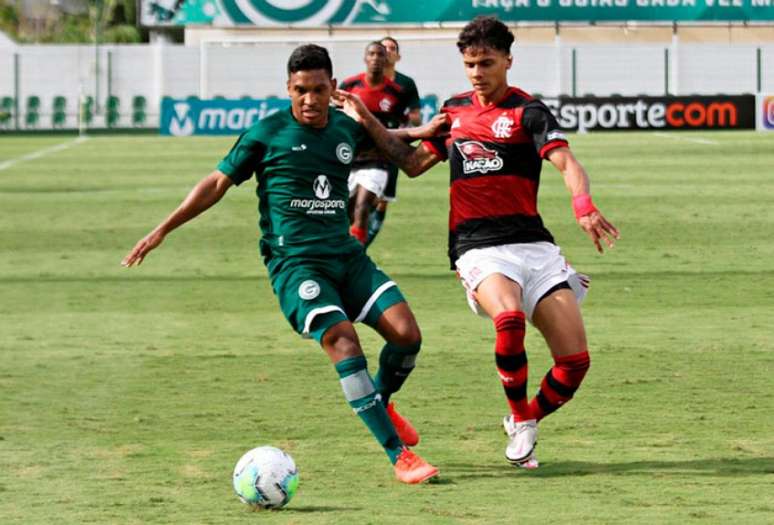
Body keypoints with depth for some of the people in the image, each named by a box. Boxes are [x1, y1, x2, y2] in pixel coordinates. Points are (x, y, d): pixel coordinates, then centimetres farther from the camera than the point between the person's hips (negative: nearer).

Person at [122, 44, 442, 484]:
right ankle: (399, 456, -22)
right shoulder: (267, 134, -3)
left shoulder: (348, 129, 10)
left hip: (347, 255, 5)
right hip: (295, 262, -5)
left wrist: (422, 132, 15)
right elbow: (218, 183, 4)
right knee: (343, 340, -24)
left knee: (407, 333, -12)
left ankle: (381, 403, 22)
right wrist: (162, 230, 2)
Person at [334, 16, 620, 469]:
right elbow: (414, 163, 29)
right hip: (478, 249, 1)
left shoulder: (527, 112, 1)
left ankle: (528, 421, 20)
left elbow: (567, 162, -15)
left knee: (575, 360, -11)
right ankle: (520, 421, -10)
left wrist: (584, 205, -35)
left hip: (533, 244, -1)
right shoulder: (455, 110, 16)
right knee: (509, 318, -34)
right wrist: (368, 122, 24)